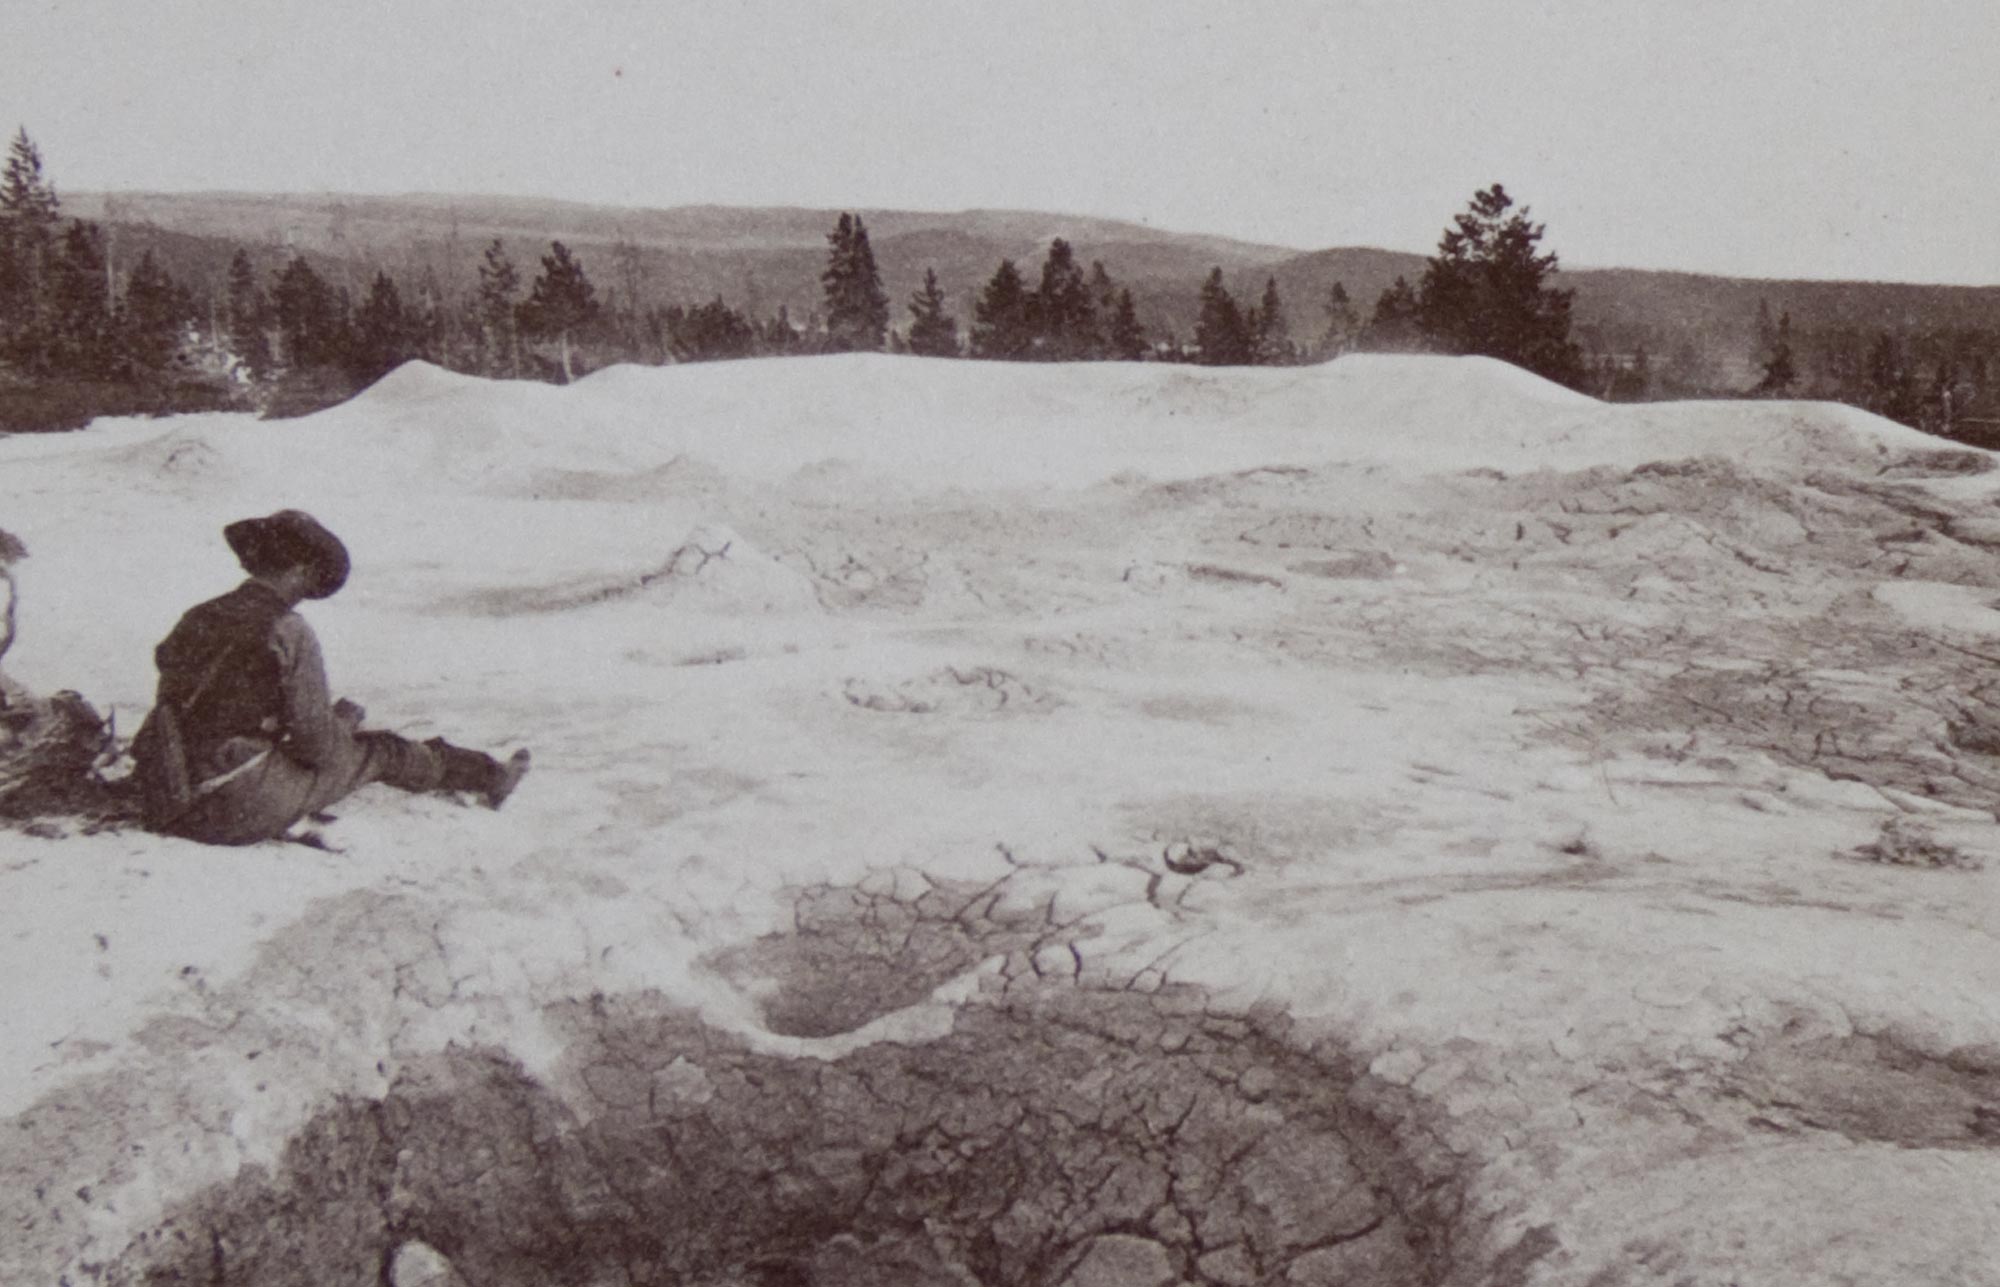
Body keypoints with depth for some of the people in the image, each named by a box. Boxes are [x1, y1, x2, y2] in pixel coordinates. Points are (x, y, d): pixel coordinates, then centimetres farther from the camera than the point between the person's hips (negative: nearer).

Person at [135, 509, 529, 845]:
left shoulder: (198, 618, 5)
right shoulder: (289, 632, -14)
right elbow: (318, 745, -13)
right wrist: (343, 721, 11)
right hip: (243, 812, -7)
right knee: (374, 750, 12)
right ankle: (487, 775, 30)